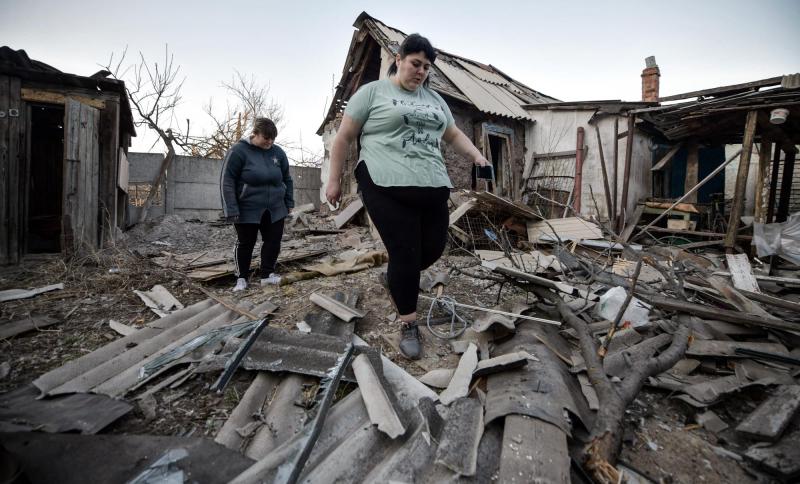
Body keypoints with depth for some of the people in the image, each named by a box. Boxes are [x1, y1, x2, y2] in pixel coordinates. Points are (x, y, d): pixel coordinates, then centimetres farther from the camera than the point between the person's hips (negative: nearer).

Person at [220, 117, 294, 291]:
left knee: (273, 241, 4)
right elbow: (227, 181, -12)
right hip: (247, 210, -4)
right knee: (245, 243, 6)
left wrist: (289, 202, 10)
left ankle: (268, 274, 20)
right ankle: (241, 278, 21)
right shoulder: (238, 151, -10)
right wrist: (232, 209, -17)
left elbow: (287, 179, 14)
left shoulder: (278, 152, 4)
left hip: (275, 209, 4)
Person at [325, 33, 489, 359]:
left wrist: (476, 155, 9)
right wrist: (334, 180, 4)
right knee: (405, 254, -6)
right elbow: (344, 137, 6)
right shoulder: (372, 92, 6)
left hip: (433, 188, 6)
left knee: (433, 249, 7)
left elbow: (454, 135, 27)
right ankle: (408, 325, 12)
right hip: (387, 187, -6)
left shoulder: (434, 99, 22)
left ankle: (396, 278, 38)